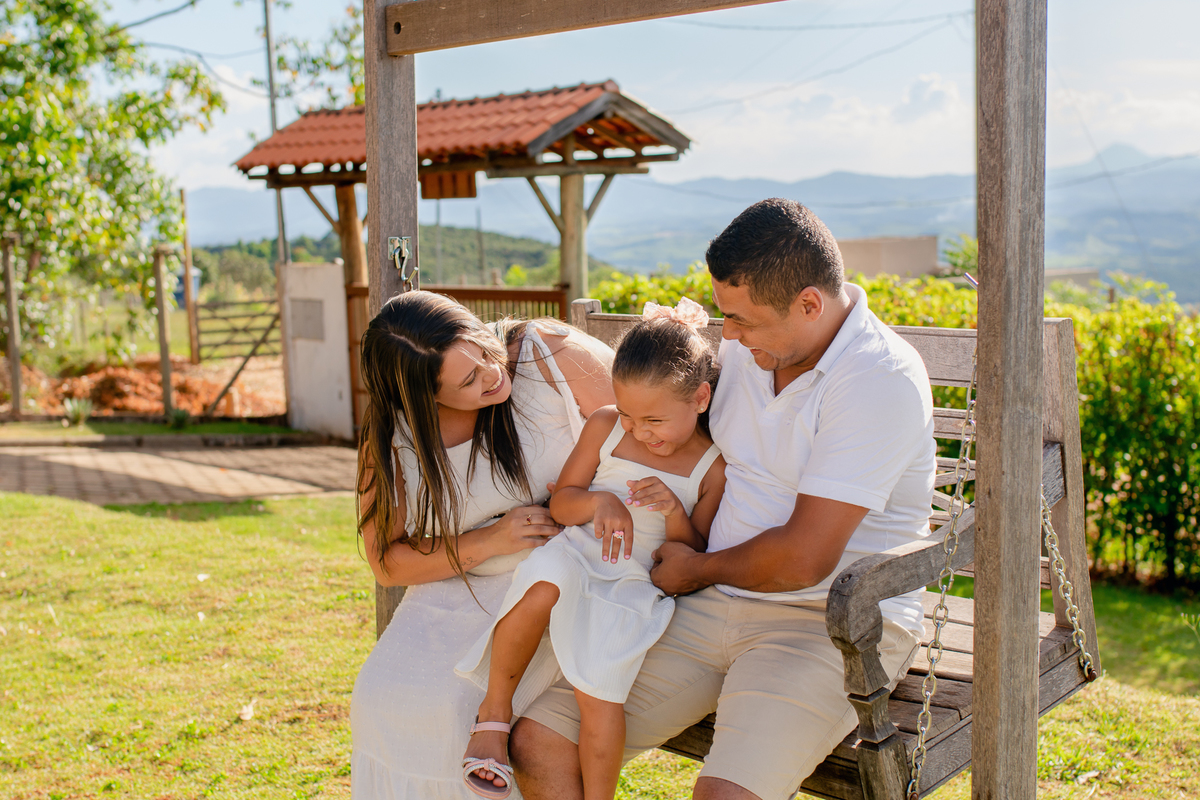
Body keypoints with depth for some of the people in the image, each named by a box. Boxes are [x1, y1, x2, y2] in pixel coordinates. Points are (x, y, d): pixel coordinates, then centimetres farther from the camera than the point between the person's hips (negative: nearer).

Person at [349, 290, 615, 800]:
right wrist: (491, 540, -18)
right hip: (459, 589, 3)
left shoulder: (553, 354, -12)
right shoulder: (391, 441, -6)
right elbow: (389, 563, -2)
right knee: (389, 698, -19)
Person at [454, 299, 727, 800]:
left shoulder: (712, 468, 0)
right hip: (577, 555, 2)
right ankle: (493, 713, -17)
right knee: (544, 582, -35)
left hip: (637, 584, -1)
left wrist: (674, 511, -17)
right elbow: (560, 503, 8)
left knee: (597, 686, -25)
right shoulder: (604, 427, 5)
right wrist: (598, 501, -14)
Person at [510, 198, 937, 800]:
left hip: (834, 622, -6)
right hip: (714, 608, 7)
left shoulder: (882, 379, -17)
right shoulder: (743, 349, 6)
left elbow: (803, 559, -21)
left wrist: (700, 570, -4)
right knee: (538, 742, -6)